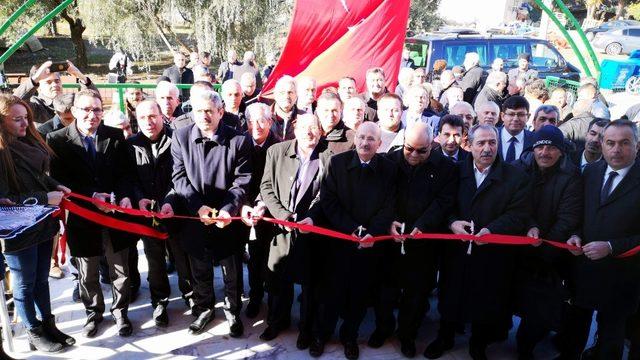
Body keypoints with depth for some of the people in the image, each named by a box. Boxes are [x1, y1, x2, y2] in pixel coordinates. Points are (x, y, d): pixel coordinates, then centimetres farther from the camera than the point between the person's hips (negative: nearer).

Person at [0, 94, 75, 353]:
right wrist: (45, 198, -21)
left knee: (41, 280, 20)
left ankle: (48, 326, 35)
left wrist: (56, 186, -1)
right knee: (25, 285, 13)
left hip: (42, 224, 7)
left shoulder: (28, 142, 1)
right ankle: (35, 335, 29)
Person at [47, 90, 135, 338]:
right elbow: (59, 180, -8)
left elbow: (124, 172, 2)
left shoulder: (116, 136, 0)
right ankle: (93, 313, 38)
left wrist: (125, 196, -16)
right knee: (87, 274, 16)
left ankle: (120, 311, 34)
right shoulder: (57, 140, -5)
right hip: (82, 217, -1)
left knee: (120, 269, 13)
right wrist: (92, 196, -19)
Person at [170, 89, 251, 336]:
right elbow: (179, 177, -3)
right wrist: (198, 207, -14)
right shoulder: (180, 137, -2)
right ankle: (204, 308, 41)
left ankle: (232, 310, 35)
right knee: (199, 268, 18)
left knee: (232, 269, 12)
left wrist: (228, 210, -21)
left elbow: (242, 181, -8)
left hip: (227, 217, -2)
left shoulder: (238, 140, -9)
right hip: (194, 217, 2)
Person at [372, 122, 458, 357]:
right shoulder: (390, 161, 0)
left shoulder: (445, 167, -3)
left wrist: (422, 226, -22)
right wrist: (389, 222, -16)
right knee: (386, 285, 13)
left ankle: (407, 334, 32)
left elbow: (444, 201, -9)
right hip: (391, 237, 1)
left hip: (424, 240, -1)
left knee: (417, 290, 11)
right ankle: (383, 327, 35)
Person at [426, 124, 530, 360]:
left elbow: (518, 215, -9)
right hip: (456, 250, 1)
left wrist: (491, 229, -24)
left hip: (492, 255, -1)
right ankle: (445, 338, 40)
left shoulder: (516, 177, -3)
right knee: (451, 296, 15)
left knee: (486, 303, 12)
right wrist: (452, 222, -17)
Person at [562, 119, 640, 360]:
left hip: (619, 275, -4)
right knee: (576, 322, 21)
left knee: (611, 329, 15)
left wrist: (611, 247, -22)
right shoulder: (590, 172, 3)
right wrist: (575, 235, -7)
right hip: (582, 268, 4)